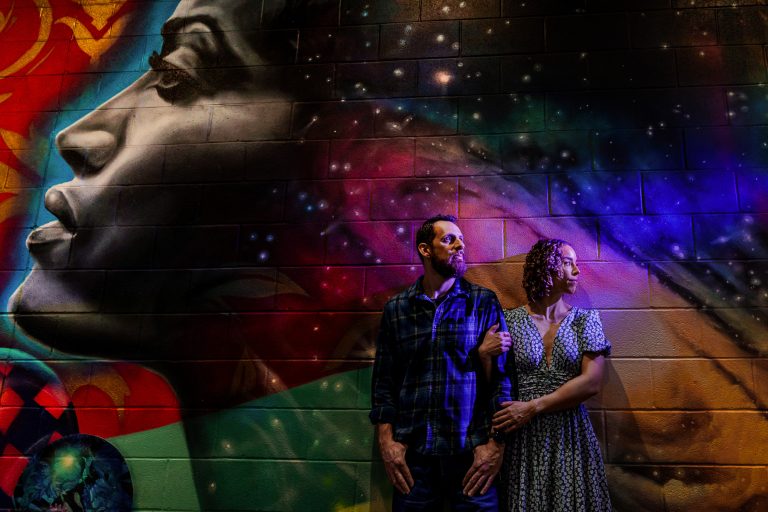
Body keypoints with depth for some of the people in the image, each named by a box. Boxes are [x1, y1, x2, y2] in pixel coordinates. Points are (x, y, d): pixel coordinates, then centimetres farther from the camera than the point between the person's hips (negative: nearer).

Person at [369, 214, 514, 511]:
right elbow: (384, 380, 6)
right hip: (412, 453, 1)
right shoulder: (396, 308, 6)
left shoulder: (484, 302, 2)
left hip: (472, 453, -1)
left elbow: (502, 375, -1)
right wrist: (386, 441, -2)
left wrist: (496, 443, -8)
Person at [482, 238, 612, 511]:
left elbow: (591, 382, -8)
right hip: (522, 437, -1)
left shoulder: (586, 320, 2)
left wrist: (533, 407, -14)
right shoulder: (509, 320, 0)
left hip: (571, 436, 1)